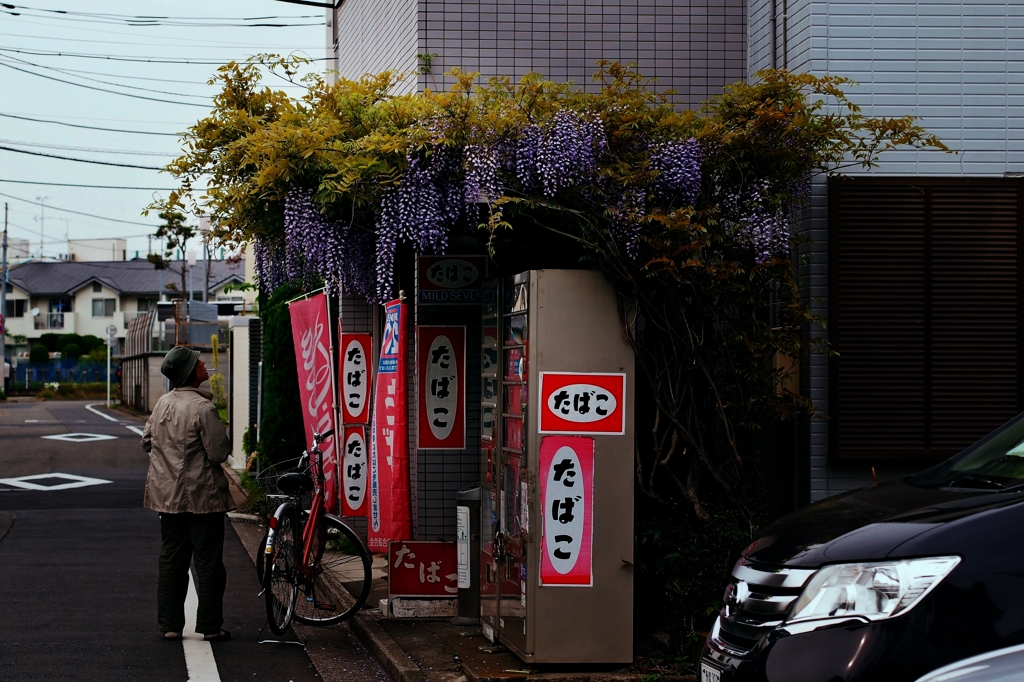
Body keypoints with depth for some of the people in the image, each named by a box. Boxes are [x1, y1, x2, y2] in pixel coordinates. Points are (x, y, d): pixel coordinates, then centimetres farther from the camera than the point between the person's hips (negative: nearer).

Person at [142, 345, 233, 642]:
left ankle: (169, 625, 14)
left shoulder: (162, 403, 5)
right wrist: (223, 440, 3)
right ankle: (210, 626, 5)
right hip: (202, 495, -7)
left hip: (167, 495, 7)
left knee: (171, 561, 12)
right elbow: (218, 453, -17)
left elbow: (147, 441, 16)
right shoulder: (202, 407, -18)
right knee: (208, 562, 2)